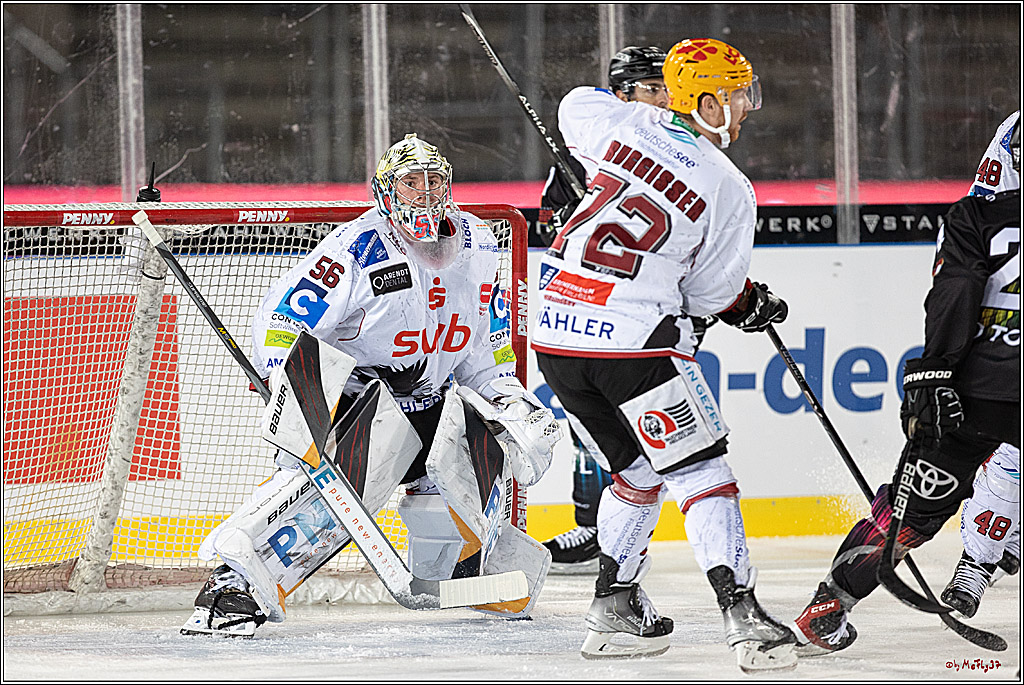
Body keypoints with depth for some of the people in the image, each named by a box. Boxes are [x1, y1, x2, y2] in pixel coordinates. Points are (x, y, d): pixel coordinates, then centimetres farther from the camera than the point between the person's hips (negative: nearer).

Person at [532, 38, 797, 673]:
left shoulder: (632, 124, 7)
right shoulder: (731, 191, -4)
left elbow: (576, 108, 31)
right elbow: (711, 292, 2)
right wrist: (753, 304, 24)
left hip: (556, 328, 6)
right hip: (634, 337, -6)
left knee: (638, 471, 21)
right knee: (702, 472, 0)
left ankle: (614, 609, 20)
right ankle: (742, 613, -11)